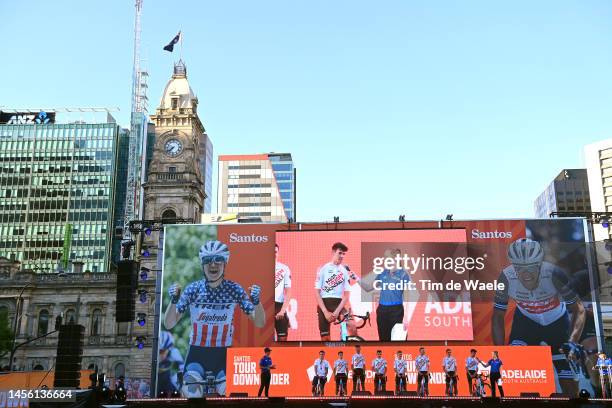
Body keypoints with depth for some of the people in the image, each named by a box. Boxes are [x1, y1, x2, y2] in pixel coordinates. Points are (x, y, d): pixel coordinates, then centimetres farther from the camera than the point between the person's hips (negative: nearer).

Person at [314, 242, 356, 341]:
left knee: (352, 325, -27)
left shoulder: (345, 271, 5)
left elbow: (346, 294, 2)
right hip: (324, 304, -1)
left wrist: (337, 311, -12)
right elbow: (317, 292, -4)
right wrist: (326, 312, -13)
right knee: (325, 338, -2)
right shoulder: (323, 269, -1)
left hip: (338, 304, 1)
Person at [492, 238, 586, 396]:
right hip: (526, 321, 1)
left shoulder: (553, 274, -33)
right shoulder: (507, 278, -30)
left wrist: (572, 342, -40)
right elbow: (498, 316, -19)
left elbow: (579, 309, -26)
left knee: (569, 382, -1)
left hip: (557, 322, 0)